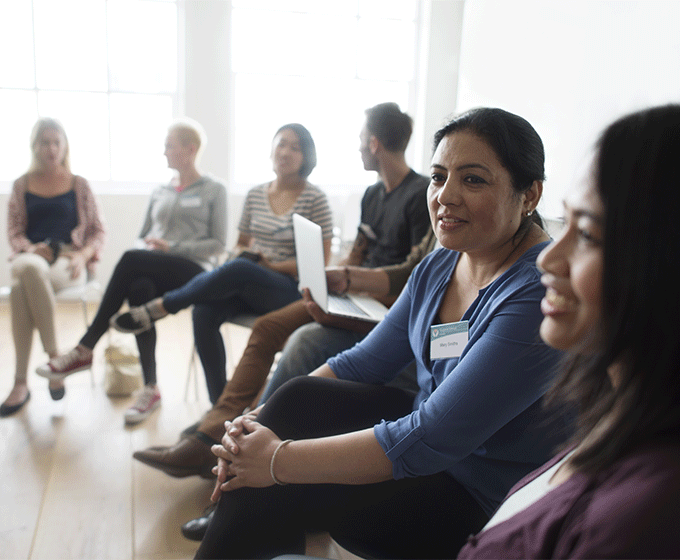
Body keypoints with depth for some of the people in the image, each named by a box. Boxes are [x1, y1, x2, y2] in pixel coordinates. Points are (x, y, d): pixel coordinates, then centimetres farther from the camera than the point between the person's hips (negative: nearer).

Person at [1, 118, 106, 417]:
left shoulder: (78, 184, 14)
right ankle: (54, 358, -33)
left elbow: (98, 230, 12)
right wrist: (29, 248, -8)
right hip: (32, 256, 2)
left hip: (69, 261, -2)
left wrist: (83, 255, -7)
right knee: (27, 269, -39)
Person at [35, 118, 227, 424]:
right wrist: (149, 245, -2)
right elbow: (143, 237, 24)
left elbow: (217, 244, 0)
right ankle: (150, 388, -31)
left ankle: (85, 350, -27)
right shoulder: (159, 192, 23)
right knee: (139, 290, -35)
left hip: (192, 271, -4)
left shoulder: (213, 190, 8)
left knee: (131, 260, -33)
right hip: (152, 269, 4)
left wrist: (172, 247, -12)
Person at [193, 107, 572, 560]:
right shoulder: (438, 267, 1)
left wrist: (279, 459, -24)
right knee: (296, 399, -12)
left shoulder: (539, 293, -26)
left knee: (272, 493, -16)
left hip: (481, 499, -7)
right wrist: (263, 420, -9)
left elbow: (430, 440, -29)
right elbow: (365, 361, 5)